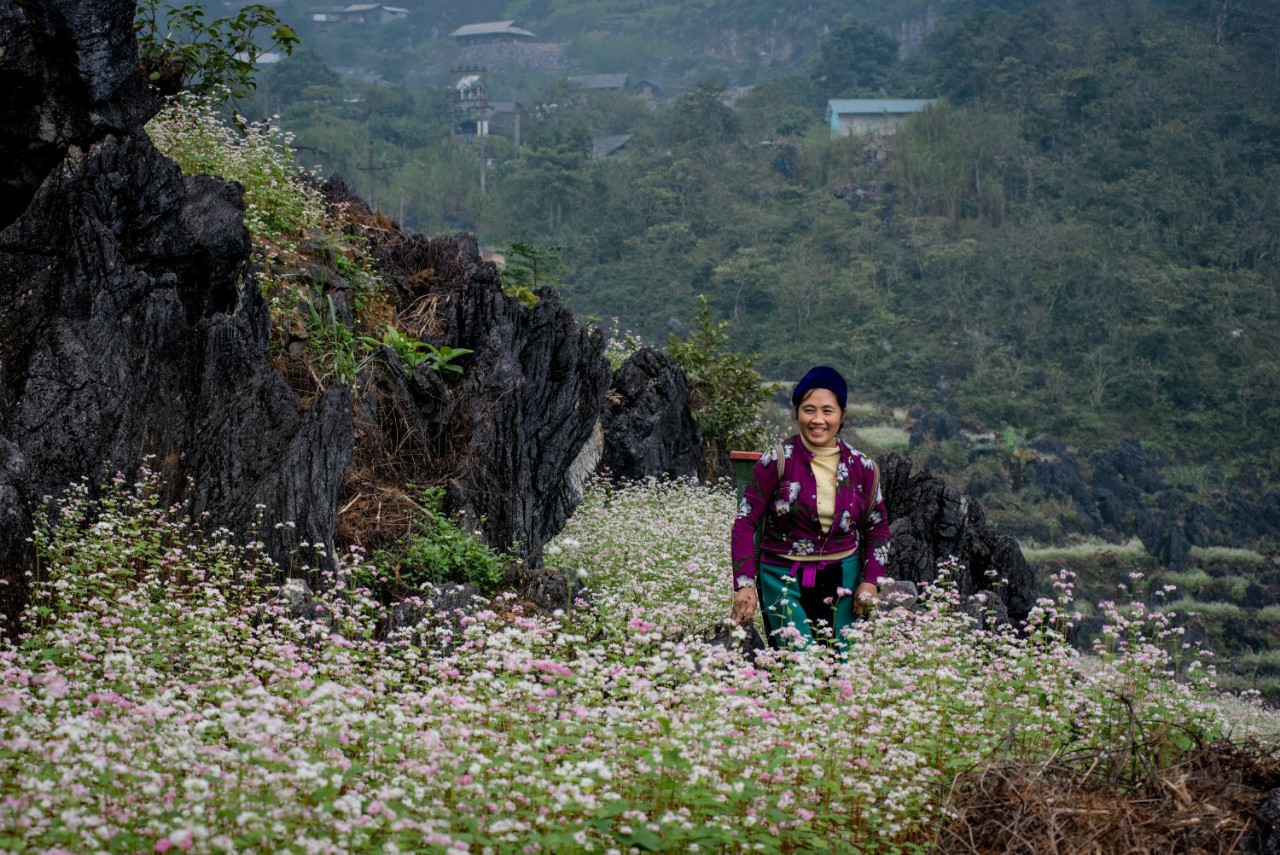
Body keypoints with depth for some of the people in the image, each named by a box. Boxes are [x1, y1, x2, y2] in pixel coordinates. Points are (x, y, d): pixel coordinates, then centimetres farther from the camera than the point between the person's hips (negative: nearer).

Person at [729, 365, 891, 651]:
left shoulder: (862, 467, 3)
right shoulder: (777, 461, -6)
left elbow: (878, 527, 15)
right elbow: (745, 522, -6)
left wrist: (871, 580, 1)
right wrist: (745, 583, -16)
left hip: (843, 580, 3)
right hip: (784, 580, -3)